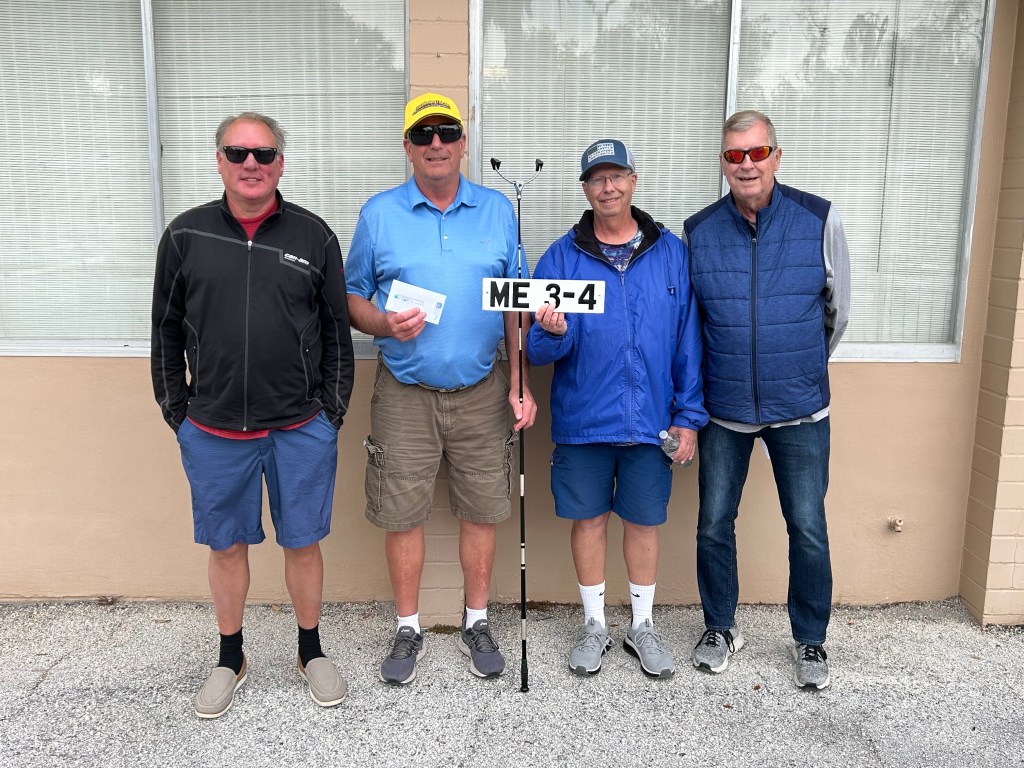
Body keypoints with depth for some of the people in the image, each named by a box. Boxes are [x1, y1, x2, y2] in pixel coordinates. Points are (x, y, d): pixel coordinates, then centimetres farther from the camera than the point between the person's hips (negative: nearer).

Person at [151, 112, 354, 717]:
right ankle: (231, 659, 33)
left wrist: (333, 409, 1)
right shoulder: (185, 236, 2)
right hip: (213, 430, 1)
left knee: (303, 542, 10)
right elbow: (167, 331, 8)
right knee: (226, 545, 14)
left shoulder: (314, 236, 0)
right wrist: (176, 412, 5)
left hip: (302, 428, -1)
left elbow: (336, 331, 4)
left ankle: (312, 651, 31)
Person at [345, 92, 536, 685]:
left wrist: (521, 385, 0)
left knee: (482, 511, 9)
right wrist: (385, 325, -16)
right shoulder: (379, 213, 2)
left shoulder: (498, 211, 5)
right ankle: (409, 630, 26)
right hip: (404, 394, 0)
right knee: (402, 514, 6)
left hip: (482, 391, 1)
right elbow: (353, 296, 6)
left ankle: (477, 623, 29)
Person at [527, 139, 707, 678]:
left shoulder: (671, 252, 2)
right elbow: (539, 352, -4)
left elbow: (689, 342, 3)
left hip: (651, 421, 1)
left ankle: (641, 626, 32)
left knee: (644, 521, 12)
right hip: (582, 420, 0)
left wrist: (689, 416, -1)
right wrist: (553, 332, -27)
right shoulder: (561, 258, 0)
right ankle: (594, 625, 31)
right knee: (589, 519, 11)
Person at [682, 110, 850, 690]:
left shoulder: (819, 220, -6)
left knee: (809, 530, 6)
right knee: (714, 525, 10)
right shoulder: (698, 232, -2)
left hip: (801, 410, -1)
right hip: (724, 409, 1)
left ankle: (811, 640, 28)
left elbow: (838, 309, 8)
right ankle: (721, 627, 32)